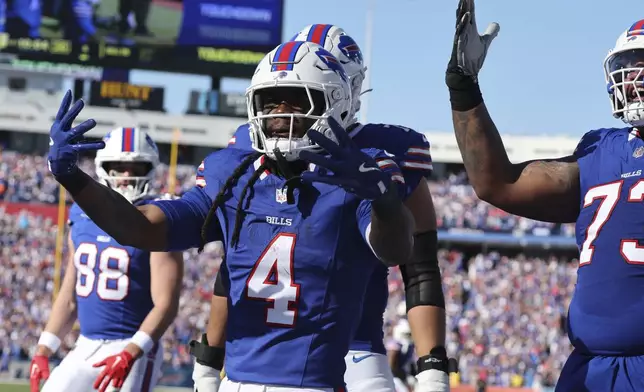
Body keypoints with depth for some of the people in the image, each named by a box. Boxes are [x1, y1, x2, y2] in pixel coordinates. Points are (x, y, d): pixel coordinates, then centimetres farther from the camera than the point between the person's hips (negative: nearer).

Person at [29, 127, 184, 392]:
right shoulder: (82, 218, 9)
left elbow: (166, 304, -15)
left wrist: (131, 353, -25)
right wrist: (44, 349, 13)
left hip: (133, 350, -6)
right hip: (85, 347, 6)